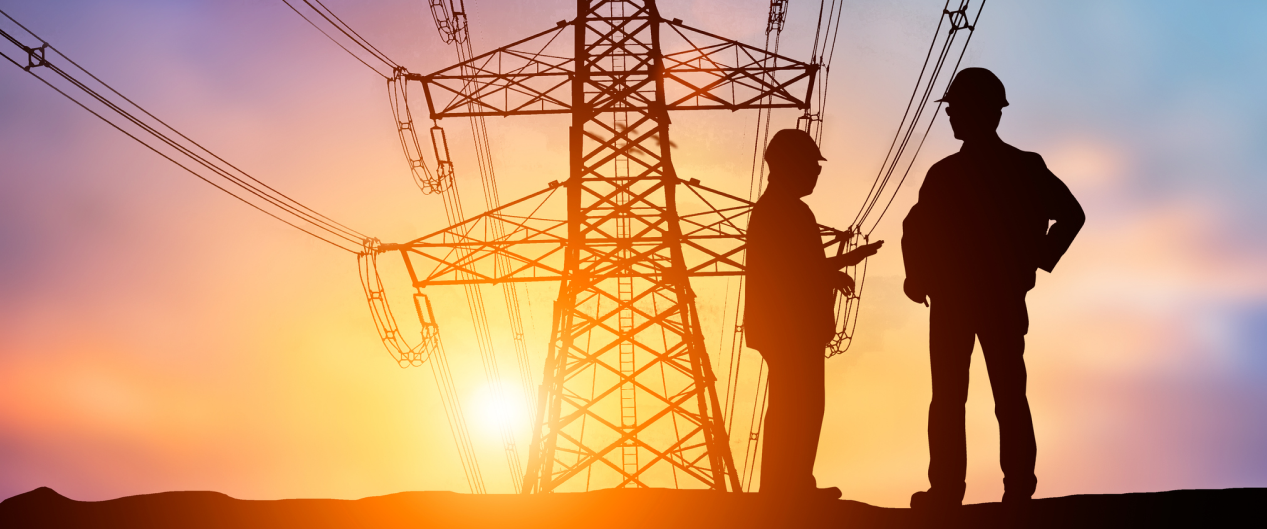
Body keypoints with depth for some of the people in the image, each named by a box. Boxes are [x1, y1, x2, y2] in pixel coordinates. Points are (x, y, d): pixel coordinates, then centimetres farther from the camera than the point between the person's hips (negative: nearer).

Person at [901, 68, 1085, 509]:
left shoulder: (945, 174, -10)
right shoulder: (1026, 168, 1)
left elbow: (916, 231, -14)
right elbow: (1071, 214, 0)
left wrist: (918, 277, 0)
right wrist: (1038, 260, 4)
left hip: (951, 301, -3)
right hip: (1005, 300, 3)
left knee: (949, 398, 4)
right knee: (1010, 396, 9)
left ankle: (947, 489, 3)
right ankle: (1018, 488, 5)